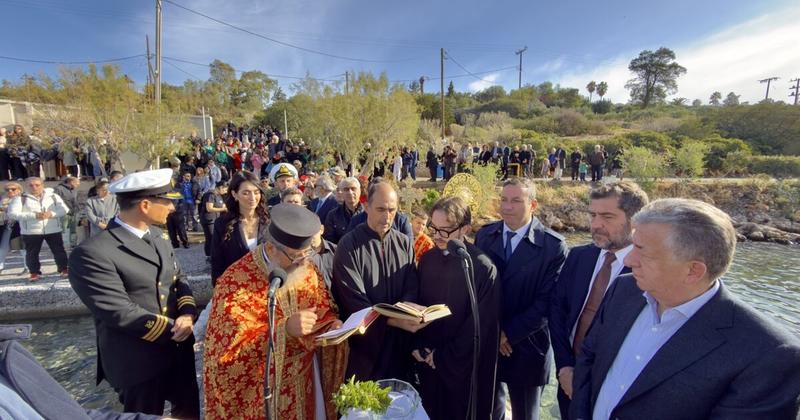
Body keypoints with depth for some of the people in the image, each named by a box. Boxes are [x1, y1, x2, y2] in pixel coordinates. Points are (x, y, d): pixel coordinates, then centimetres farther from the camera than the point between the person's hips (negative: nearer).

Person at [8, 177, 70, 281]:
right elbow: (12, 213, -9)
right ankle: (34, 272, 21)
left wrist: (51, 214, -19)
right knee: (32, 253, 7)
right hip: (30, 232, 0)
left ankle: (64, 269, 18)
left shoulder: (53, 196, 6)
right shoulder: (20, 198, 0)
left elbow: (64, 210, 1)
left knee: (59, 250, 5)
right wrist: (34, 215, -20)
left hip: (53, 230, 1)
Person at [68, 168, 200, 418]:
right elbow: (121, 313, -25)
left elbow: (178, 278, 6)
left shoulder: (154, 235, 4)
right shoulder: (92, 253, -22)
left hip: (178, 349, 7)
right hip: (138, 361, -7)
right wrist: (174, 329, -16)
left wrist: (188, 314, -13)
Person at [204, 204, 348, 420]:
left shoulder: (306, 270, -5)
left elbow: (323, 311, 6)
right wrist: (284, 328, -35)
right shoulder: (236, 282, -21)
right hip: (263, 392, -4)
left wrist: (333, 325, -16)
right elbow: (231, 349, -23)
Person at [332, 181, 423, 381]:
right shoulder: (349, 246, -12)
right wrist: (393, 320, -25)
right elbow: (354, 301, -16)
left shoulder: (404, 243, 1)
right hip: (364, 341, -3)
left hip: (399, 342, 4)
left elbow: (412, 288, 0)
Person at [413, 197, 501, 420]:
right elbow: (417, 306, 6)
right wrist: (418, 347, -2)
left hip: (463, 364, -4)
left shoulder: (483, 267, -19)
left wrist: (444, 356, -10)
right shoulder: (427, 259, -2)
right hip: (427, 360, 5)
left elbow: (480, 324, -16)